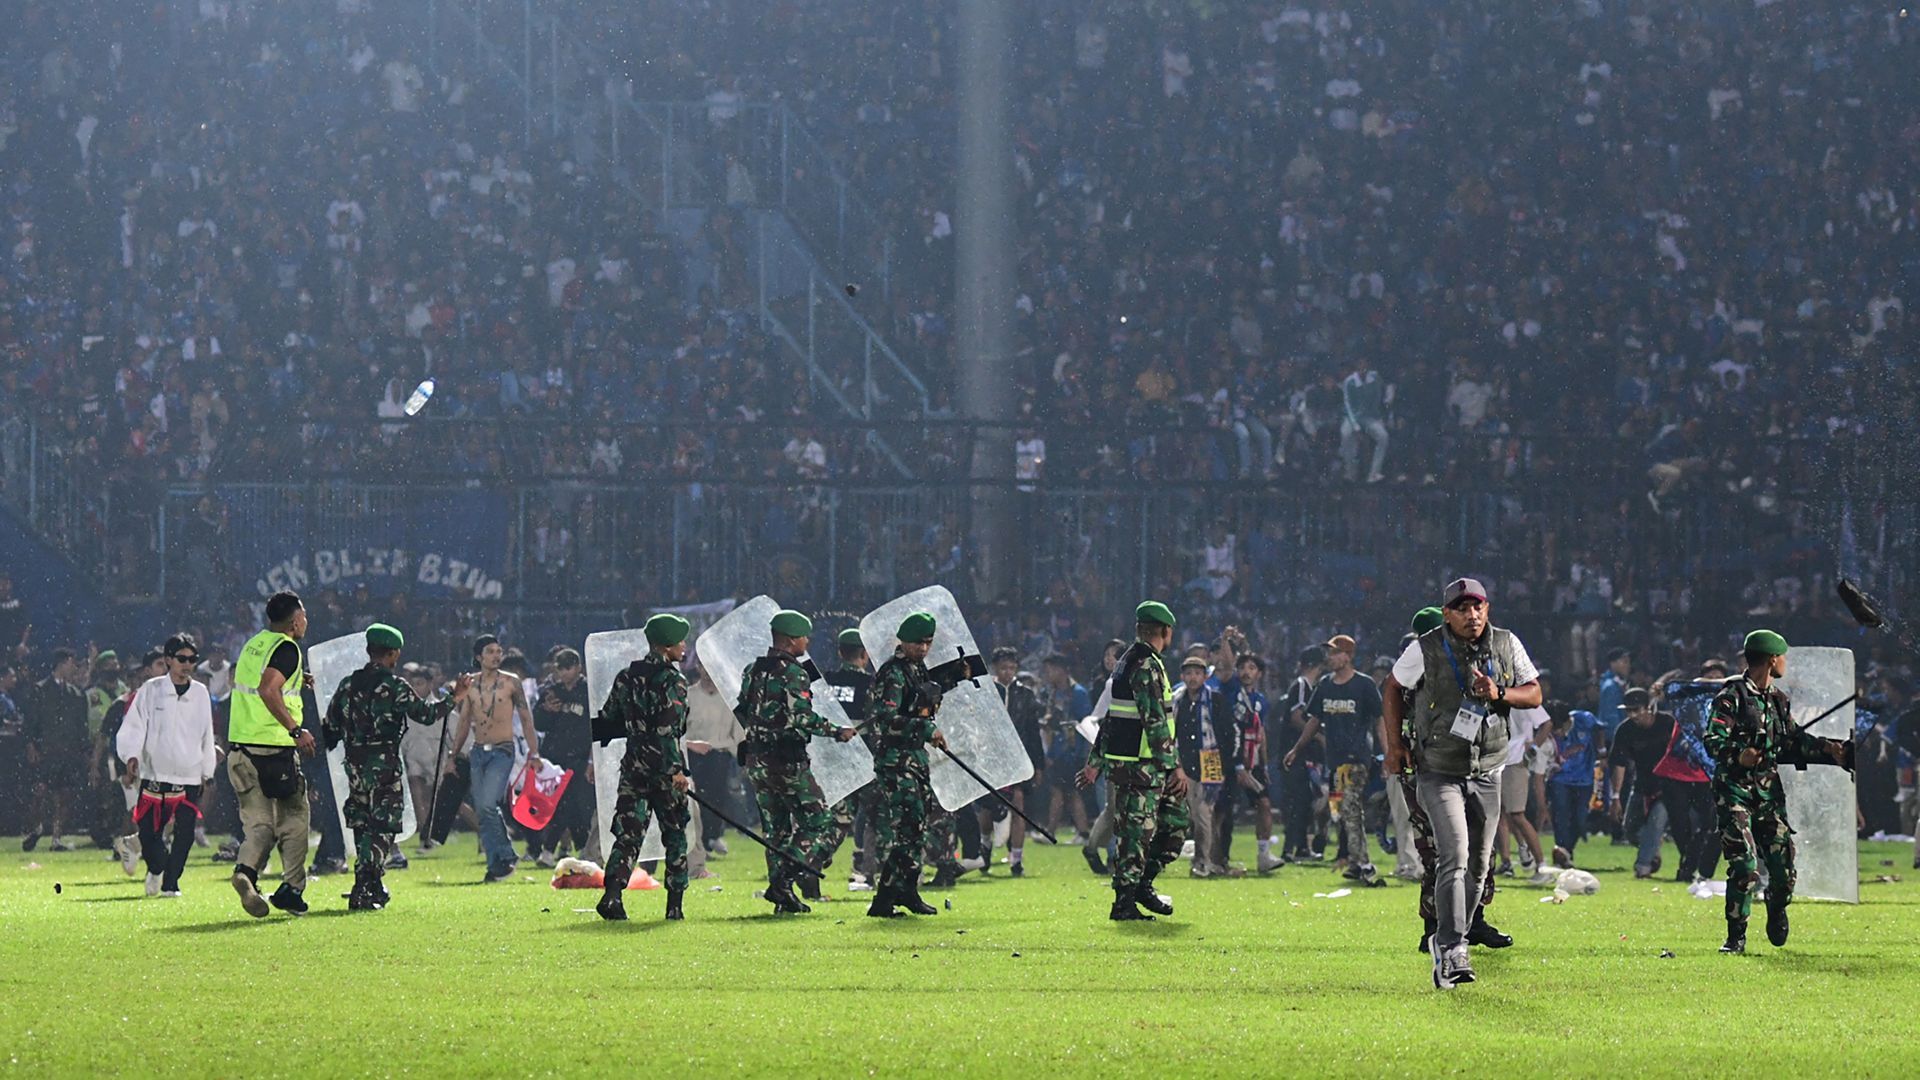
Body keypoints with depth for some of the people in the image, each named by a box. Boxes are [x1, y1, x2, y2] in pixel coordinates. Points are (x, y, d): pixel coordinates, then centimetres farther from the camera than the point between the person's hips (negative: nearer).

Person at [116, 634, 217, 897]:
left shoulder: (201, 694, 9)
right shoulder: (150, 691, 0)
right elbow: (134, 726, -3)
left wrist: (206, 772, 16)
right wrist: (132, 756, -18)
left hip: (190, 777, 2)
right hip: (154, 774, -2)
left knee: (185, 833, -6)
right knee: (149, 831, -2)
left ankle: (170, 883, 8)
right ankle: (156, 869, 28)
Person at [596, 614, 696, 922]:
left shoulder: (626, 676, 8)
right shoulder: (672, 680, -11)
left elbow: (608, 720, 14)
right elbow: (668, 730, -19)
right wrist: (676, 770, -20)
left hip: (633, 766, 5)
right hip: (663, 768, -5)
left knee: (628, 834, 3)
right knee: (675, 836, 7)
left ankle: (612, 894, -15)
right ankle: (675, 905, 7)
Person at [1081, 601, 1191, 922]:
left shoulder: (1127, 662, 17)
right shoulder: (1146, 666, -15)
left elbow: (1109, 718, 20)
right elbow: (1155, 723, -20)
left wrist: (1095, 762, 23)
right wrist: (1175, 767, -19)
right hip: (1139, 768, -10)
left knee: (1176, 818, 13)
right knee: (1137, 831, -6)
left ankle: (1142, 883, 18)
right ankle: (1124, 903, -2)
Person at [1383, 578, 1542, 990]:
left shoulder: (1507, 645, -1)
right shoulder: (1426, 649, -10)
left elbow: (1534, 694, 3)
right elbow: (1394, 688, 5)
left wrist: (1498, 695, -17)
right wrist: (1395, 744, 0)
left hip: (1487, 773, 4)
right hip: (1439, 771, -4)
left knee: (1478, 864, 10)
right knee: (1454, 856, -19)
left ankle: (1448, 941, 27)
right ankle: (1451, 952, -23)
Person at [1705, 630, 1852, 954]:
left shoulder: (1778, 699, 14)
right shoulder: (1731, 696, -8)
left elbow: (1794, 740, 20)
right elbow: (1713, 742, -15)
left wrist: (1829, 749, 8)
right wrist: (1738, 755, -34)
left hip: (1769, 790, 6)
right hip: (1735, 791, -6)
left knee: (1784, 867, 2)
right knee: (1745, 867, -15)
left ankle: (1776, 915, 32)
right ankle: (1736, 936, -4)